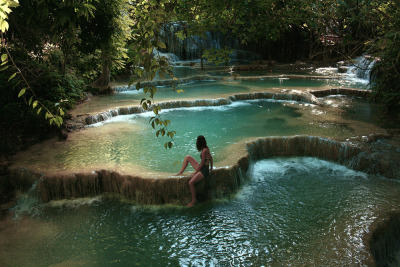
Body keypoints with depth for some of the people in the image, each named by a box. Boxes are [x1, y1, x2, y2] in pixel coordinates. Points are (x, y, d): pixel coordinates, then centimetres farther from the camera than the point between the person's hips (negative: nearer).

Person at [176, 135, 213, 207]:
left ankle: (194, 200, -11)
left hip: (204, 170, -10)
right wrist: (211, 167, 29)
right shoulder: (206, 148, 2)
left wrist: (195, 173, -12)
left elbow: (201, 164, -21)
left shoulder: (204, 151, -24)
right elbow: (211, 157, 17)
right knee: (187, 157, 12)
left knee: (191, 182, -26)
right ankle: (180, 173, 18)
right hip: (200, 168, 10)